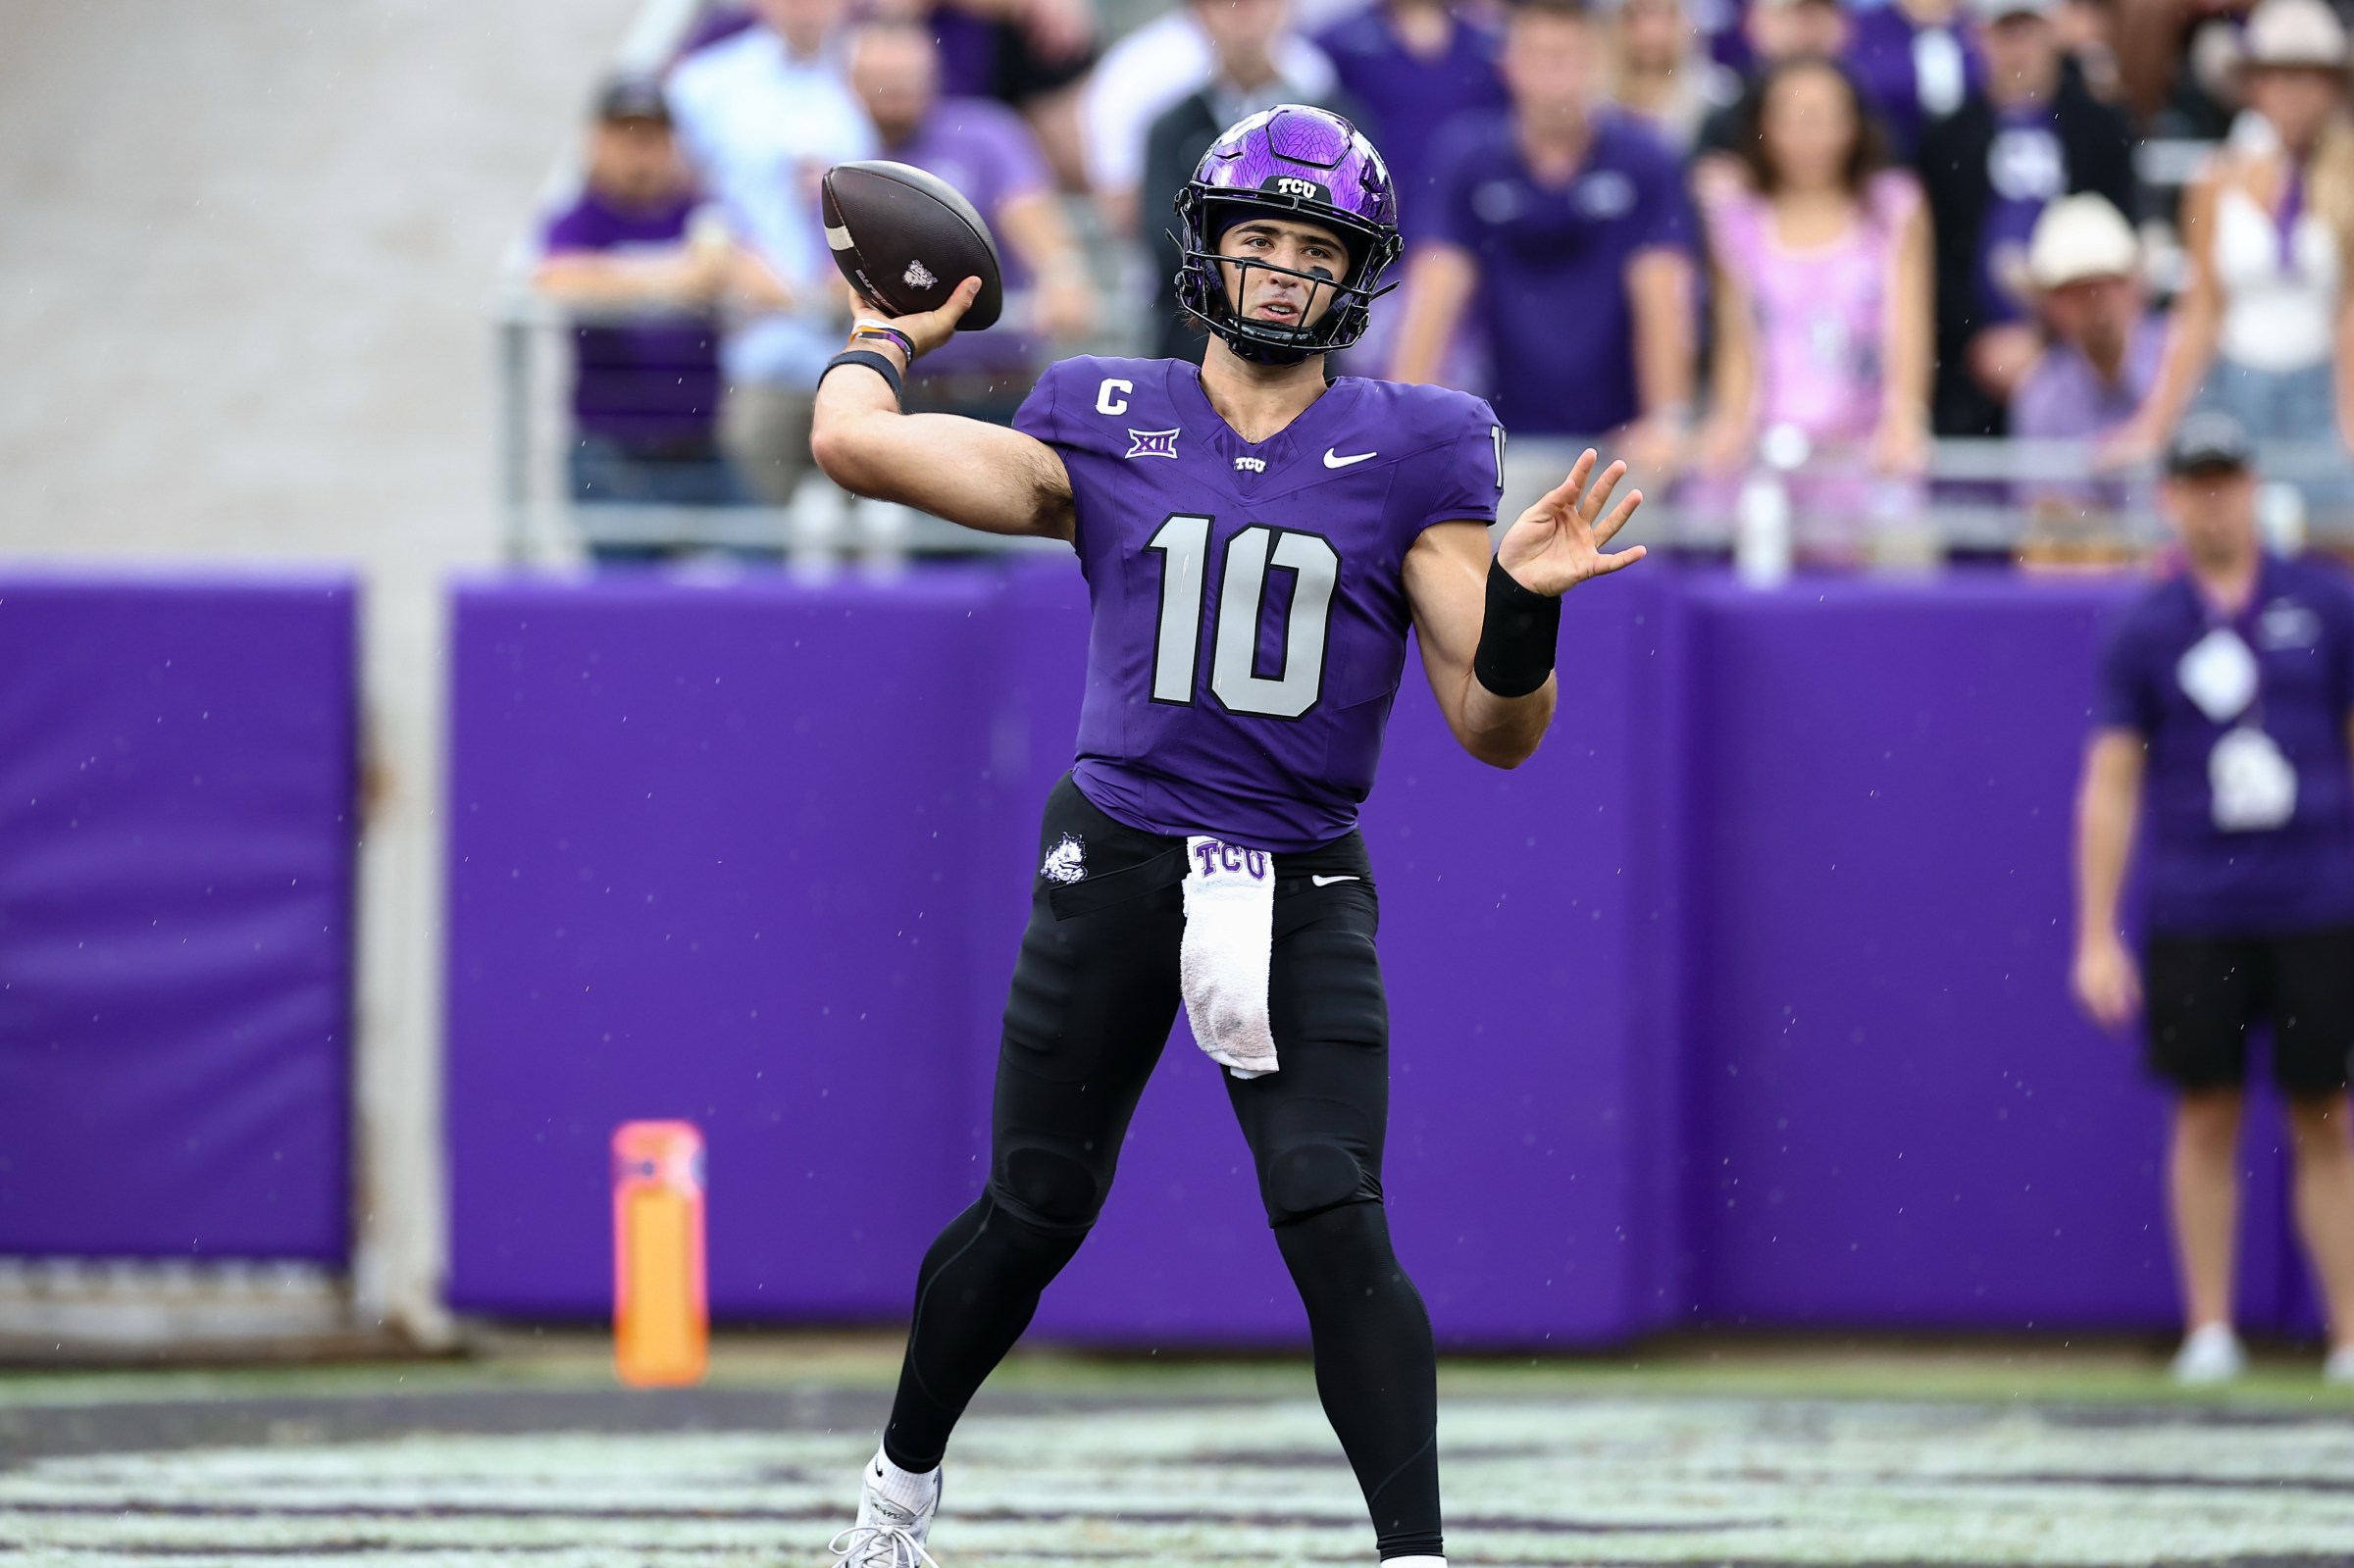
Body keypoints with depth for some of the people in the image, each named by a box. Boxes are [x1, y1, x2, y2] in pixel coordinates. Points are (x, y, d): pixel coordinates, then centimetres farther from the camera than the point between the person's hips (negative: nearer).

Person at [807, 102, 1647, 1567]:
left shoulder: (1412, 453, 3)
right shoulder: (1108, 429, 5)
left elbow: (1497, 731, -1)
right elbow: (855, 441, -4)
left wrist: (1522, 603, -20)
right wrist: (893, 335, 16)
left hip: (1302, 894, -1)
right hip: (1115, 864, 1)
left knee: (1335, 1222, -17)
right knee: (1035, 1214, 8)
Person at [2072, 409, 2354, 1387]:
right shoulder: (2145, 631, 4)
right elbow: (2109, 787, 5)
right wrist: (2095, 937, -1)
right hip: (2192, 919, 0)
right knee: (2207, 1116, 3)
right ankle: (2208, 1332, 9)